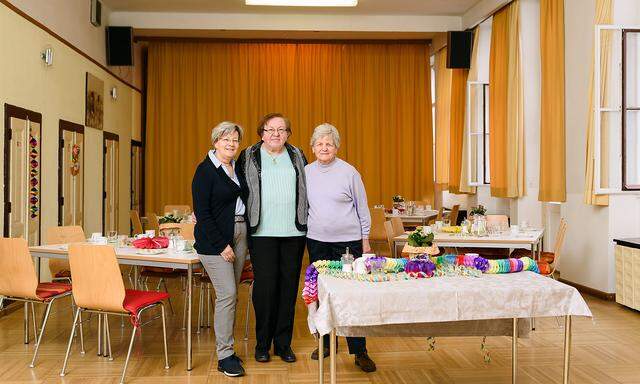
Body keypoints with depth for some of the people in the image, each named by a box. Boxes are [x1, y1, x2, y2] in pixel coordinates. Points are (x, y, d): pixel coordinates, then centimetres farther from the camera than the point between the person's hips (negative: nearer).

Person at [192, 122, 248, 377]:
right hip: (215, 239, -7)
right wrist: (222, 245, -15)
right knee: (227, 294, -8)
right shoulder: (205, 170, -8)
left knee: (230, 294, 9)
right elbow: (202, 213, -13)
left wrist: (245, 240, 8)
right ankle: (225, 356, 1)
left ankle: (224, 344, 20)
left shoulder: (238, 168, 12)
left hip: (240, 234, 7)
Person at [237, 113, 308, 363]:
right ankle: (262, 344, 11)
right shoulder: (249, 157, 7)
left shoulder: (297, 157, 13)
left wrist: (307, 221, 10)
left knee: (289, 286, 5)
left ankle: (283, 343, 17)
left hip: (293, 232, 2)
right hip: (262, 232, -2)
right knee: (265, 286, -3)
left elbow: (308, 190, 17)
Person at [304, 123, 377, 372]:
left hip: (348, 240, -3)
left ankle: (359, 352, 3)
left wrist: (365, 239, 1)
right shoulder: (306, 172, 6)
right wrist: (302, 232, 12)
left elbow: (362, 208, 2)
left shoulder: (349, 172, -3)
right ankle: (326, 342, 26)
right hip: (316, 240, 4)